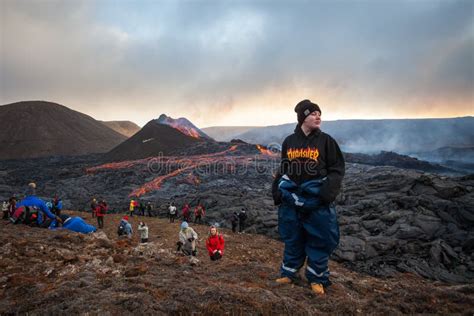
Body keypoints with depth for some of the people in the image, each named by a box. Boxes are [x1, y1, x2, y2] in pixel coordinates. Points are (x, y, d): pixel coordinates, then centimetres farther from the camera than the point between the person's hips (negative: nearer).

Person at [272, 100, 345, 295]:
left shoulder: (325, 140, -1)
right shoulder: (289, 141, 7)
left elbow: (337, 168, -2)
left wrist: (328, 192, -14)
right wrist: (277, 190, 9)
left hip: (317, 199, -2)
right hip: (291, 198, 2)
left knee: (319, 239, 5)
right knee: (292, 238, 12)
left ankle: (317, 279, 22)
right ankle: (288, 273, 28)